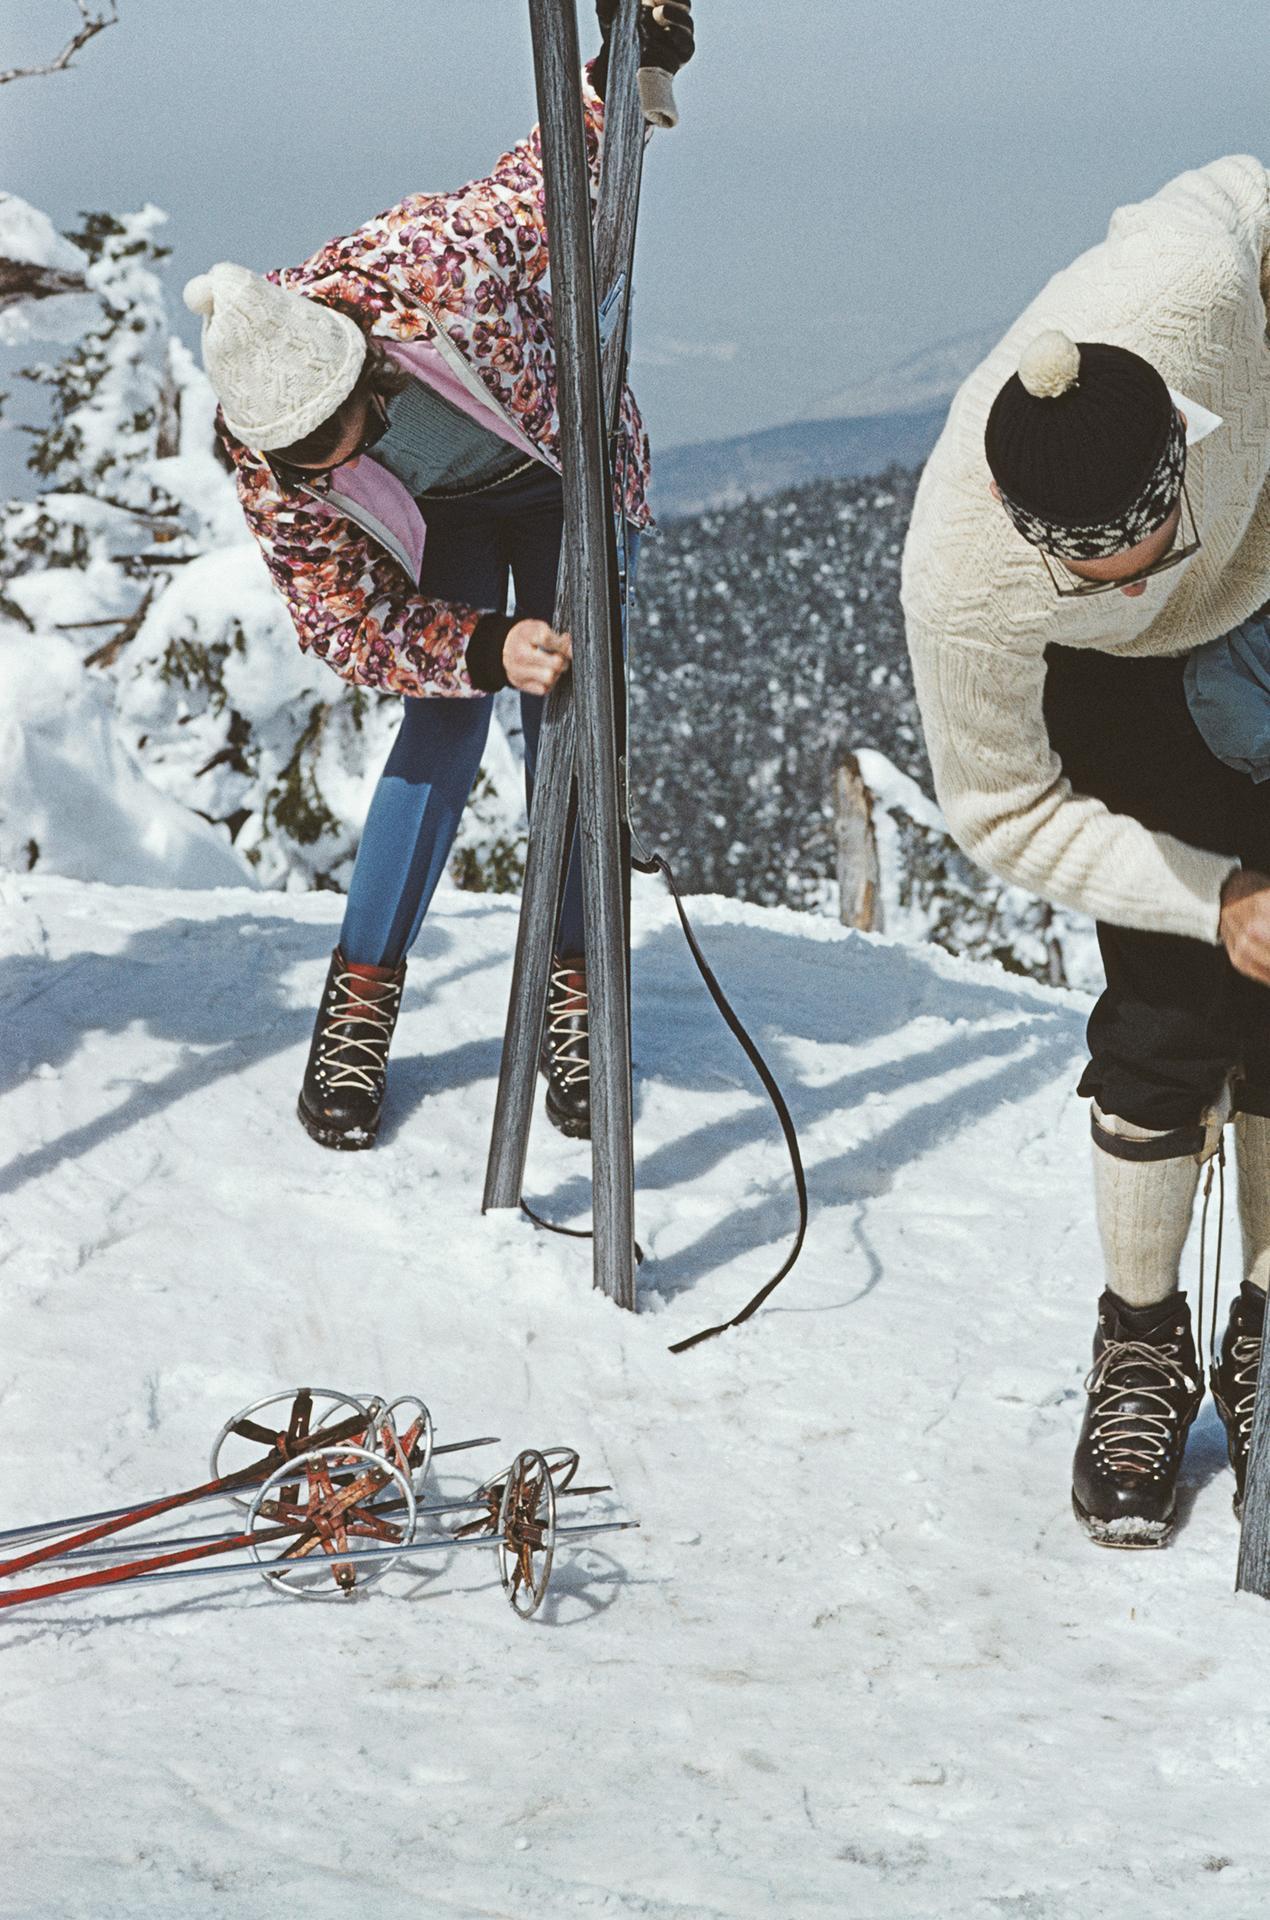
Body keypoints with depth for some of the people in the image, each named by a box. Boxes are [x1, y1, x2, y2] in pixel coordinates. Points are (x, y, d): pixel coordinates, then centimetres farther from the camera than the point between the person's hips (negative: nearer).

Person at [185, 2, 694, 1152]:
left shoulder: (434, 265, -41)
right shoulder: (268, 472, -35)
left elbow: (558, 179, -19)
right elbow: (344, 624, -29)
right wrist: (486, 650, -44)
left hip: (568, 465, 0)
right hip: (442, 521, 0)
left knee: (568, 724, -6)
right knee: (443, 732, -11)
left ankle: (571, 991, 5)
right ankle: (360, 1008, -1)